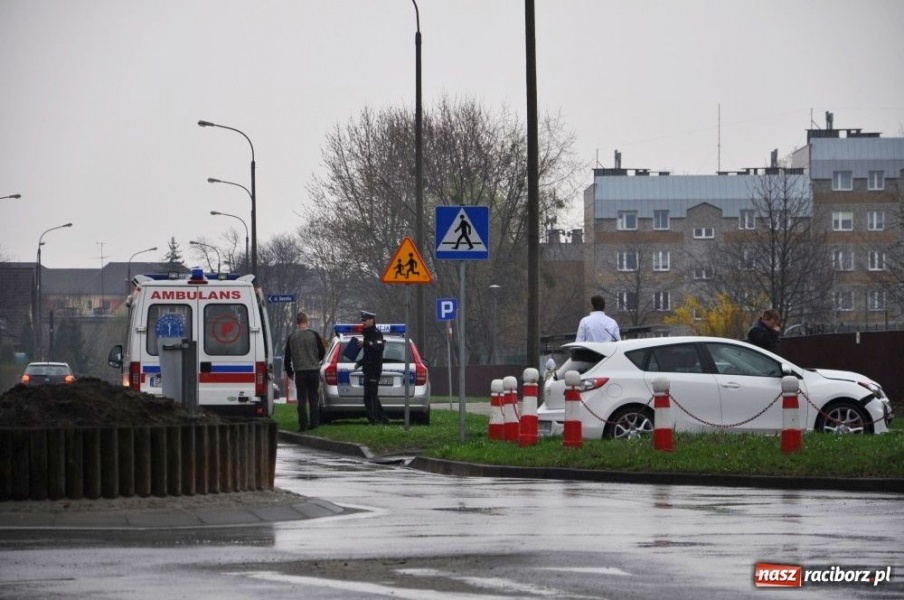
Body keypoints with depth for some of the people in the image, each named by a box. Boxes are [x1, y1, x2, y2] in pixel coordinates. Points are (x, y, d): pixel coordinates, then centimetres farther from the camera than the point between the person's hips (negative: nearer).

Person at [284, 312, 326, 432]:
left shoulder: (292, 337, 2)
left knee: (302, 399, 2)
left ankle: (303, 424, -5)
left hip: (299, 371, 0)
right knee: (313, 397, 9)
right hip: (313, 370, 0)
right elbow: (322, 351, 1)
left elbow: (287, 356, 6)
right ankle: (314, 422, 6)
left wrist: (288, 371, 18)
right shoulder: (314, 335, -3)